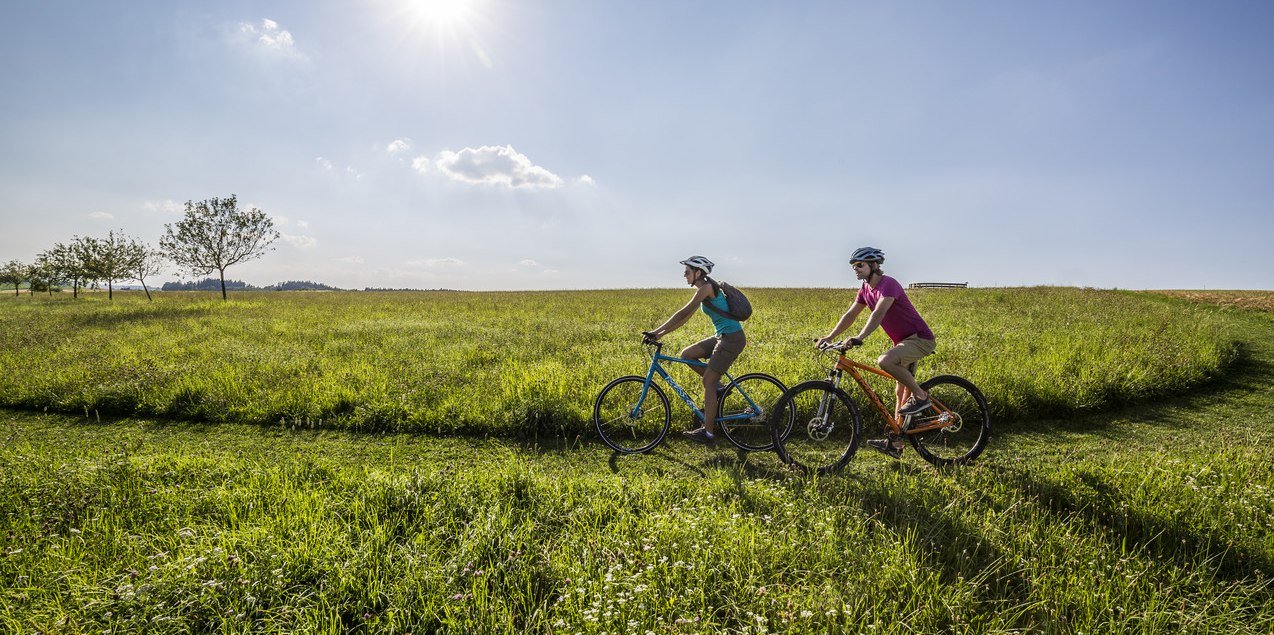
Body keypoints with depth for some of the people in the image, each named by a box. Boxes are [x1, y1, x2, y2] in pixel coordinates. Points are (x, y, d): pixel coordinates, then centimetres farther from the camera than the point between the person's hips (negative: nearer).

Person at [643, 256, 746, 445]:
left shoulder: (707, 287, -15)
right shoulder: (703, 290, 14)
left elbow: (683, 313, -21)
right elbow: (685, 318, 15)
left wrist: (657, 331, -19)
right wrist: (661, 334, 7)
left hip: (732, 338, -9)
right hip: (723, 336, 9)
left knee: (707, 382, -8)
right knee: (686, 355, 5)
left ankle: (708, 433, -1)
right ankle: (717, 386, 13)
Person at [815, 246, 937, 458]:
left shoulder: (888, 284, -21)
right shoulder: (866, 289, 6)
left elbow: (878, 313, -35)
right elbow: (850, 315, 8)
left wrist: (859, 337, -46)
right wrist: (830, 337, -1)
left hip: (920, 338, -9)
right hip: (904, 341, 9)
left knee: (885, 361, -34)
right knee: (900, 392, 9)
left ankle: (921, 396, -13)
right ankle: (895, 444, 14)